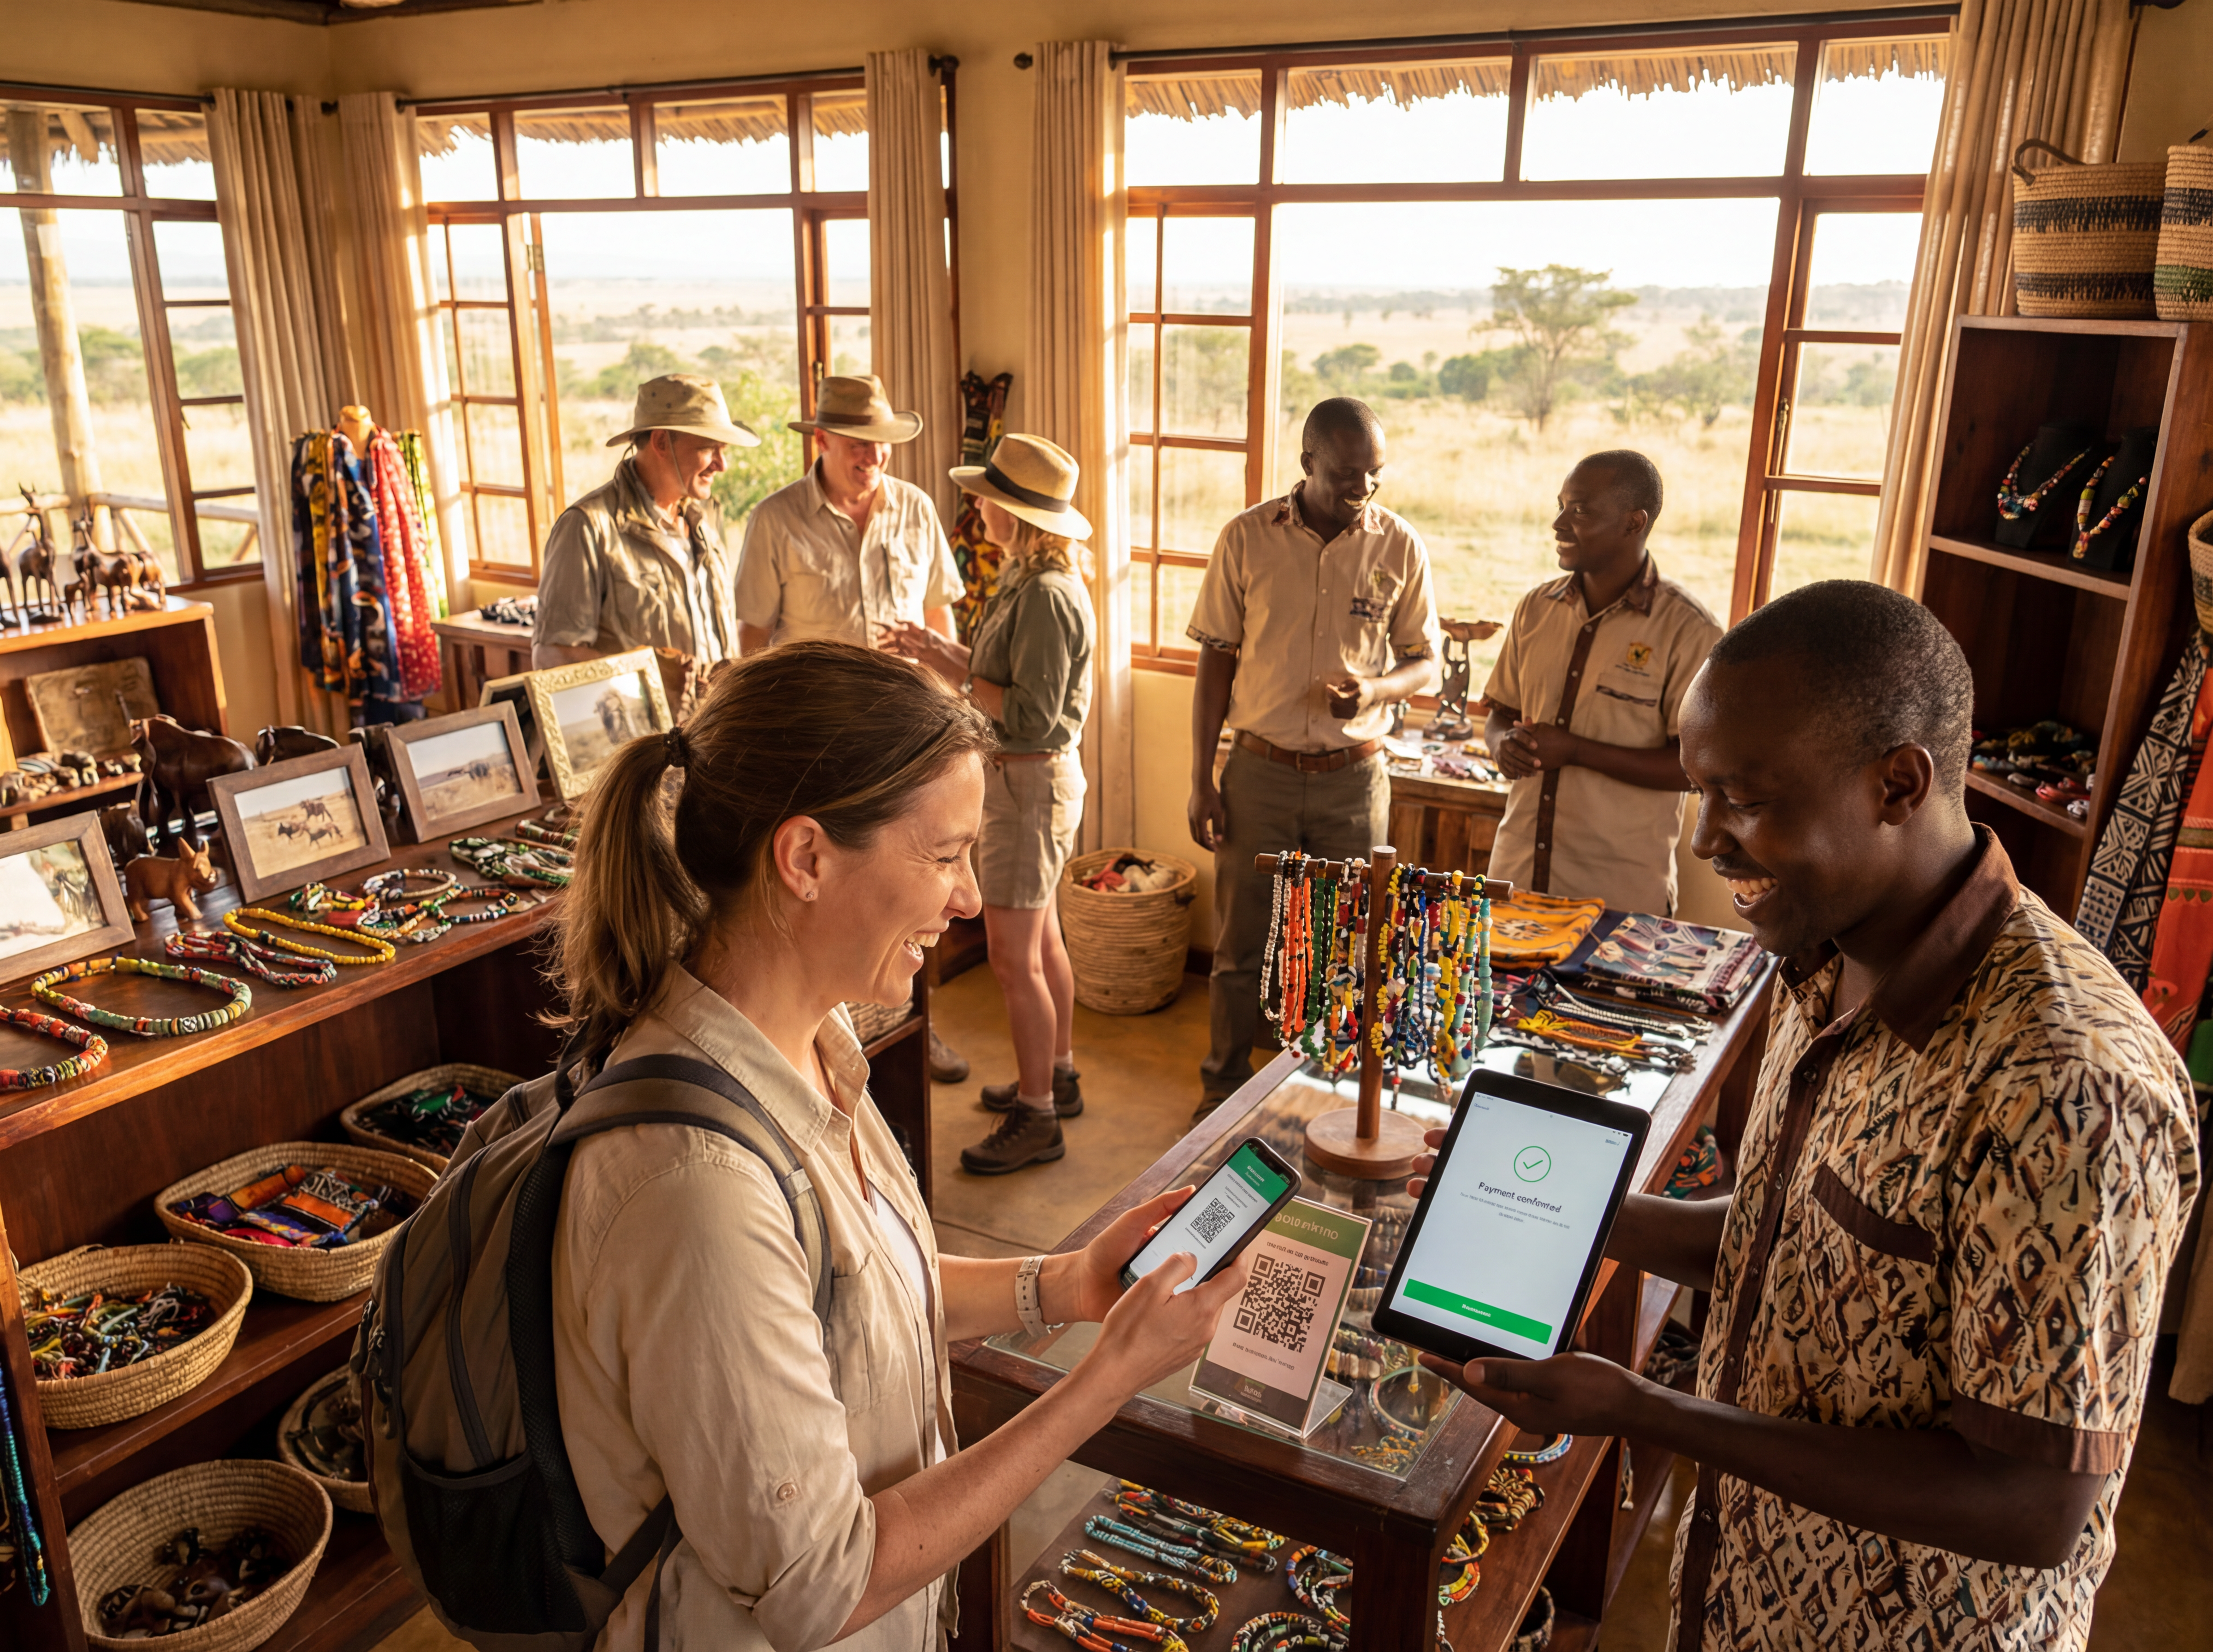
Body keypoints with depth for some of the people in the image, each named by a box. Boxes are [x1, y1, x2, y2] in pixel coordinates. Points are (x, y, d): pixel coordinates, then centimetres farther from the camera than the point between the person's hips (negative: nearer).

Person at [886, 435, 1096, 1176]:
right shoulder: (1031, 580, 10)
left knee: (1014, 957, -3)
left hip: (1031, 783, -11)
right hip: (1028, 778, 11)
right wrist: (947, 652, 8)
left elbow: (1033, 714, -25)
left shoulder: (1047, 596, -22)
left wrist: (957, 674, -18)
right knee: (1042, 940, 20)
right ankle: (1056, 1075, 35)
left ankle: (1036, 1118, 8)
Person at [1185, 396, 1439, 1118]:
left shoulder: (1400, 547, -2)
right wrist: (1201, 778, -1)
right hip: (1260, 768, 0)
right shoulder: (1247, 538, -3)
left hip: (1354, 775, 1)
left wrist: (1374, 689, -19)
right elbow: (1217, 660, 1)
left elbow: (1426, 662, 5)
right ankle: (1223, 1087, 27)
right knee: (1240, 943, 9)